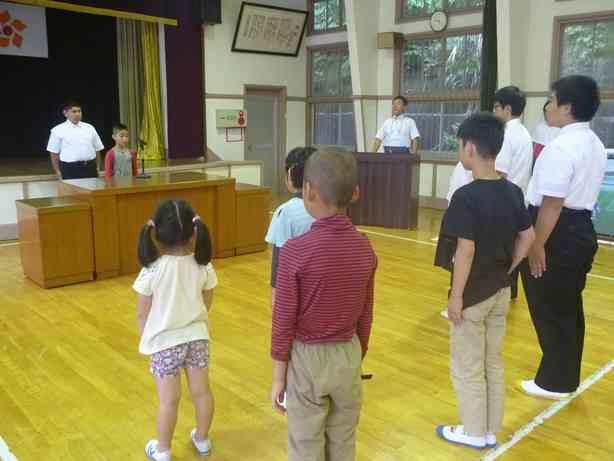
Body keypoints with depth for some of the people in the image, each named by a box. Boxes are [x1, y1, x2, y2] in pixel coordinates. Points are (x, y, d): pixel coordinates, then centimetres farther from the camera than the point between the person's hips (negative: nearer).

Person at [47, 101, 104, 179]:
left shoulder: (89, 128, 13)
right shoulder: (58, 130, 3)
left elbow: (97, 149, 14)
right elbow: (54, 153, 2)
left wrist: (97, 168, 7)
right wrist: (58, 173, -3)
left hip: (90, 168, 3)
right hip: (70, 169, -3)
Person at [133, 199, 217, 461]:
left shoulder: (152, 271, -19)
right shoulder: (203, 267, -11)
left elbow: (142, 314, -10)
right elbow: (206, 305, 3)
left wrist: (144, 340, 8)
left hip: (164, 342, -3)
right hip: (197, 337, 3)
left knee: (168, 399, 10)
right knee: (201, 391, 17)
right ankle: (202, 440, 36)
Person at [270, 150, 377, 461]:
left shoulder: (295, 251, -20)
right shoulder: (365, 249, -7)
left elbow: (283, 321, -14)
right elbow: (365, 317, 2)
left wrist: (278, 376, -2)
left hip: (307, 358, -3)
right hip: (348, 356, 4)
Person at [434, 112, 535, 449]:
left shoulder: (466, 196, -21)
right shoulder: (513, 192, 0)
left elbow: (466, 250, -24)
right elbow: (527, 237, 6)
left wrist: (456, 295, -16)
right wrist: (506, 272, 13)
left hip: (473, 294, -7)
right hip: (501, 292, 7)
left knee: (467, 368, 11)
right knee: (493, 363, 19)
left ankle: (474, 432, 26)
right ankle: (491, 431, 32)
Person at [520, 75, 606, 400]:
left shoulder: (561, 147, -20)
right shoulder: (594, 144, 12)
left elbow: (552, 203, -23)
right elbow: (581, 193, 14)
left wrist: (537, 245, -19)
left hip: (558, 233, -10)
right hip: (581, 229, 10)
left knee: (549, 310, 5)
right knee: (568, 308, 19)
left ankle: (554, 381, 19)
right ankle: (567, 378, 32)